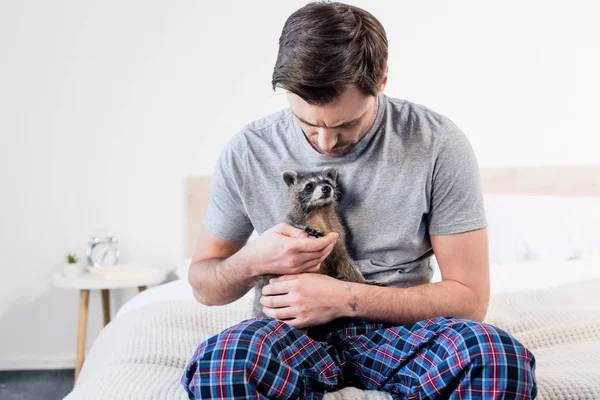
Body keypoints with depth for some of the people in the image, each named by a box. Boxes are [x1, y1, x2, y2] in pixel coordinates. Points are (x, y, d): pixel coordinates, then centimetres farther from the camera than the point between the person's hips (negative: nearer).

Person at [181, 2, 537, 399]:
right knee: (217, 364, -35)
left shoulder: (438, 144, -11)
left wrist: (344, 298, -18)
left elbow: (469, 297, -8)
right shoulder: (248, 153, -6)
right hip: (294, 331, 0)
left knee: (502, 359, -33)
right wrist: (252, 261, -18)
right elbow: (204, 286, 6)